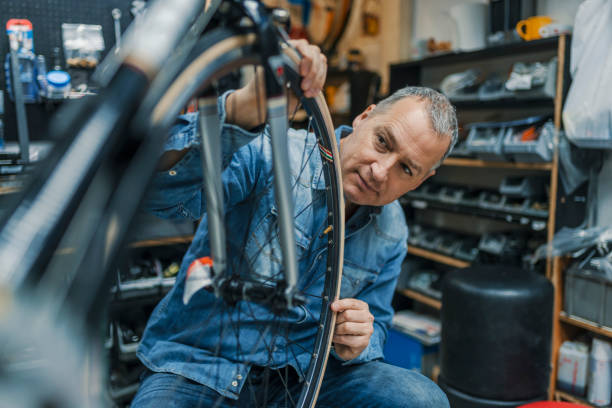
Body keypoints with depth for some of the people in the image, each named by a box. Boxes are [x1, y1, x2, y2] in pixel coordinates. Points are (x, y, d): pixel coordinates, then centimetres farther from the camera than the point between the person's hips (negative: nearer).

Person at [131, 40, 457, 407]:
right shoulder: (271, 153, -18)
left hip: (301, 370, 4)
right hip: (199, 368, -3)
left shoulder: (391, 235, 0)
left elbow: (376, 327, 11)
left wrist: (355, 344, -14)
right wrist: (243, 107, -48)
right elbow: (159, 189, -33)